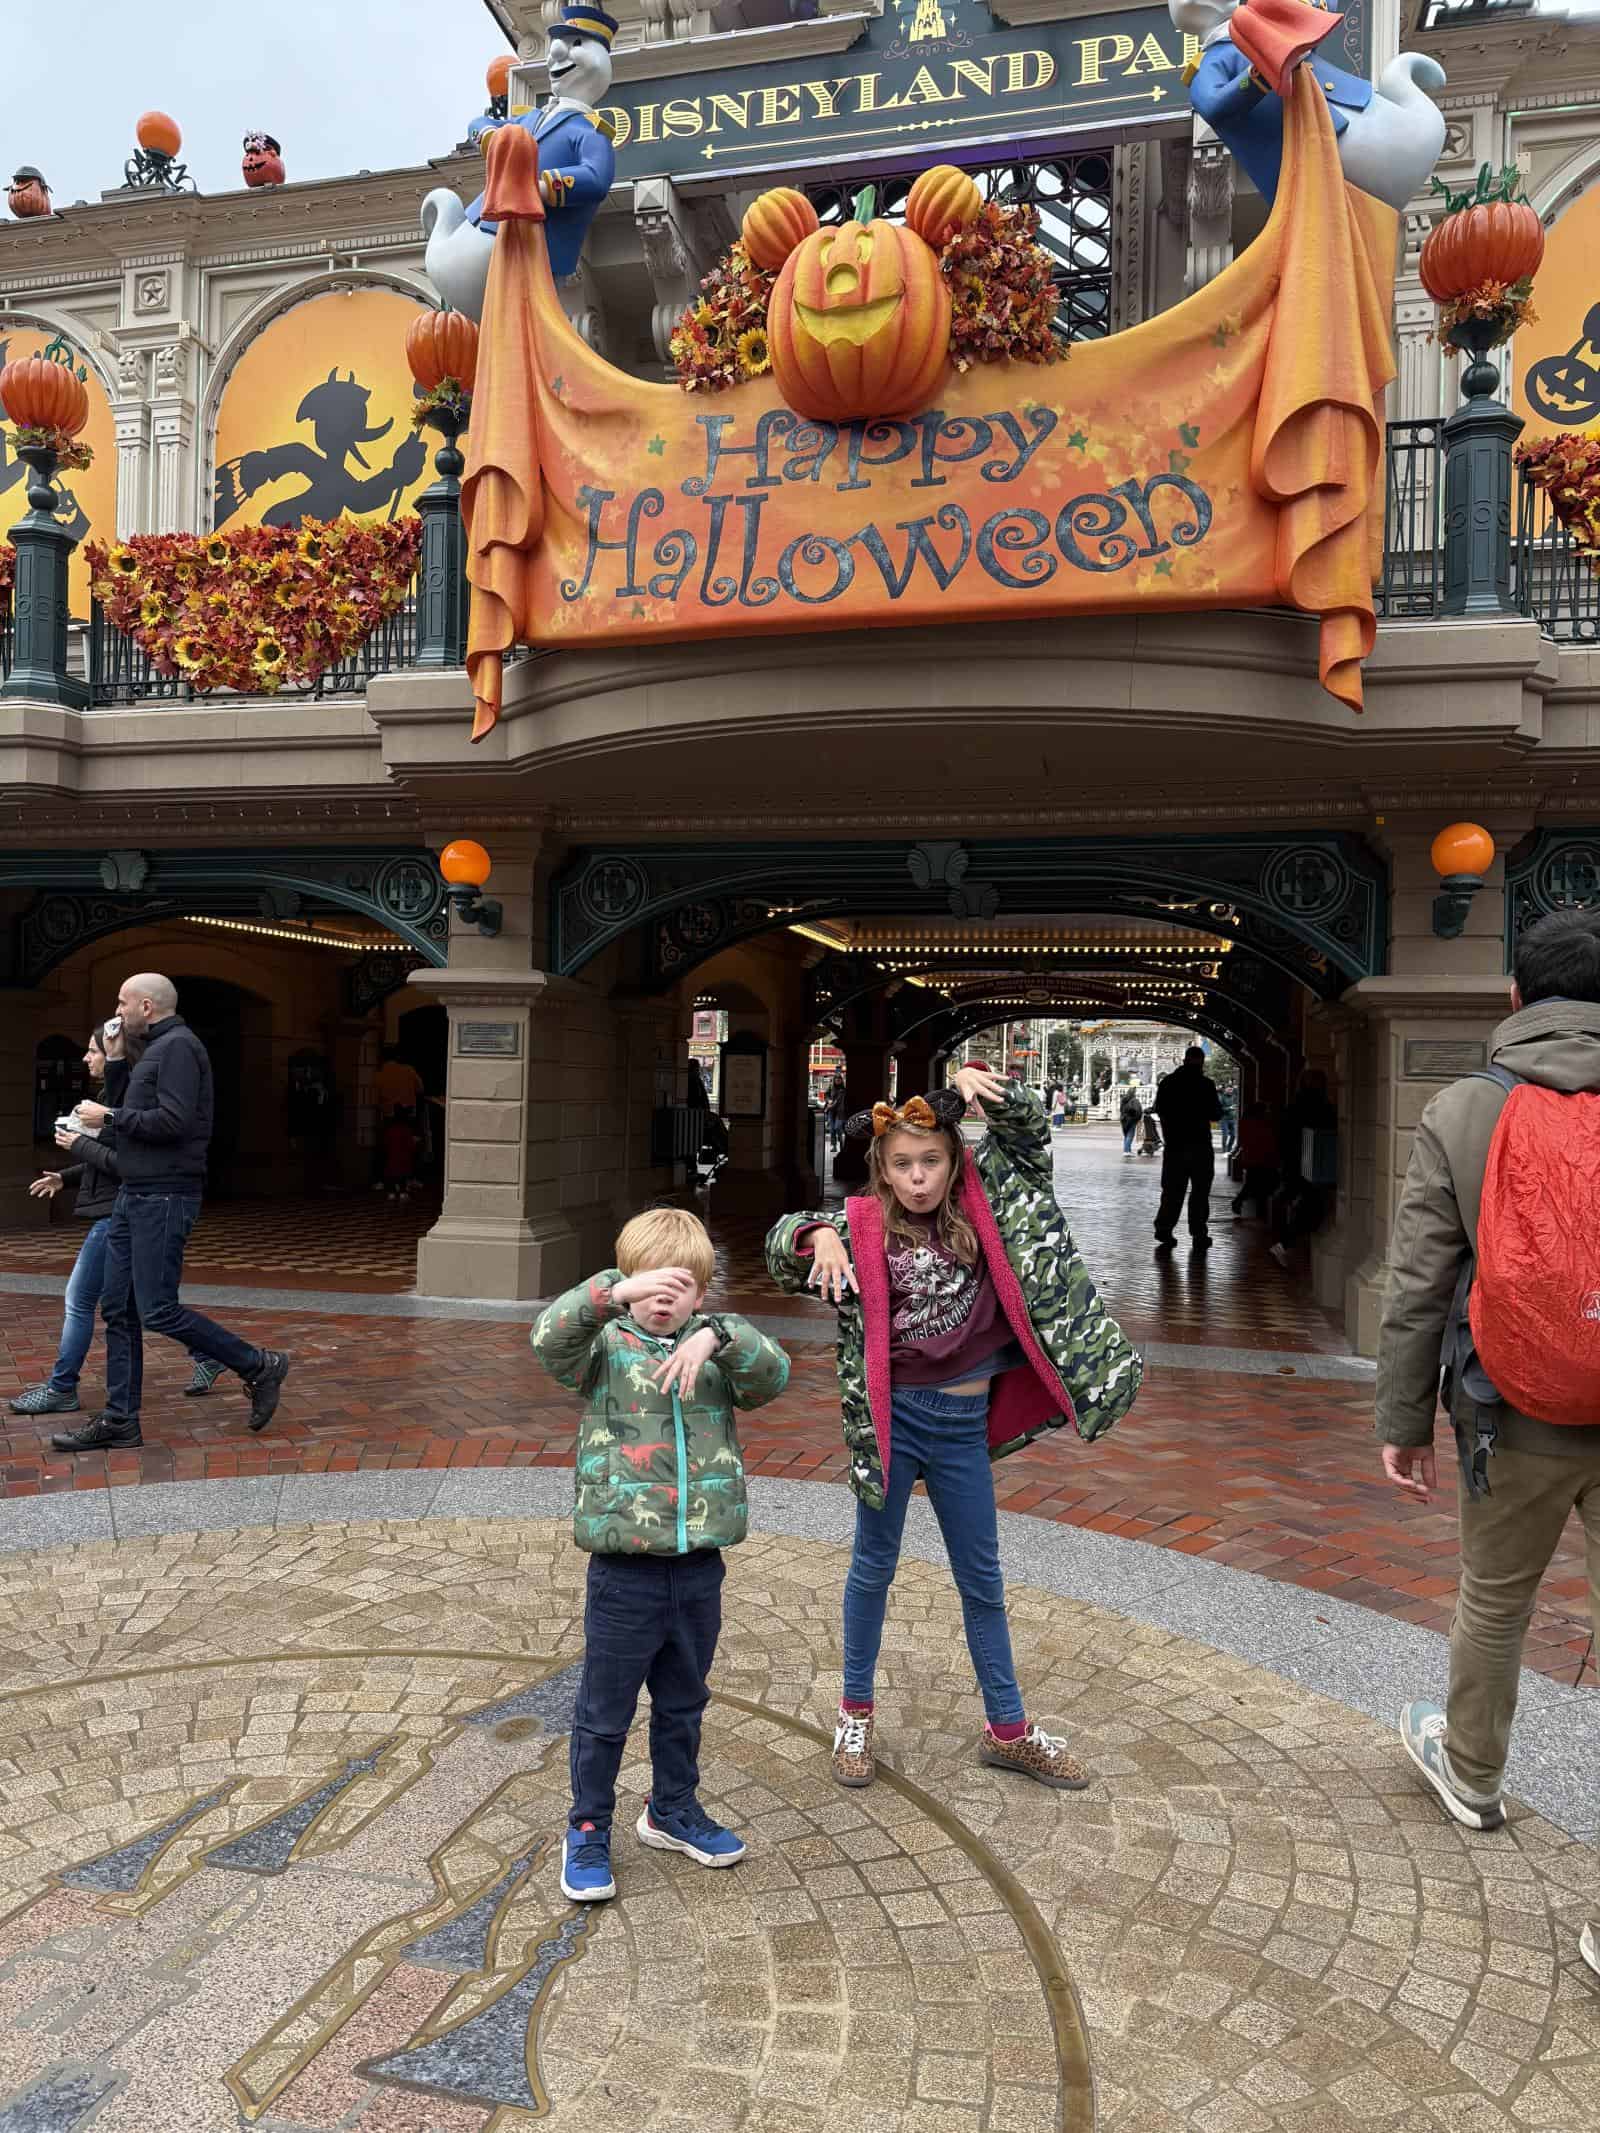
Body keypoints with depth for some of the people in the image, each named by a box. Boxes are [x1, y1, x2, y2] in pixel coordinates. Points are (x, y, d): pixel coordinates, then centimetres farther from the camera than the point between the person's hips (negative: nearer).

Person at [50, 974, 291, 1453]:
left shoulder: (178, 1046, -12)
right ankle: (119, 1421, 15)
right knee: (118, 1310, 9)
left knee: (158, 1311, -9)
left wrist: (110, 1116, -13)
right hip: (134, 1197, 10)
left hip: (164, 1198, -10)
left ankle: (259, 1366, 3)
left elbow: (173, 1122, -23)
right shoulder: (157, 1049, 20)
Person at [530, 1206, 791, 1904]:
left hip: (698, 1569, 3)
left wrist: (718, 1336, -33)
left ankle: (672, 1810, 43)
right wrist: (614, 1293, -41)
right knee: (603, 1714, 12)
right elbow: (549, 1338, -26)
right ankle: (587, 1831, 32)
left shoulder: (716, 1347, 0)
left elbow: (773, 1377, -16)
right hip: (623, 1571, -3)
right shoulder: (605, 1346, -7)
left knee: (683, 1703, 22)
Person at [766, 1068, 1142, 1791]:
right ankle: (855, 1712, 32)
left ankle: (1008, 1729, 31)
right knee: (874, 1564, 13)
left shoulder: (980, 1206, -3)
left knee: (982, 1578, 16)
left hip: (966, 1421, 3)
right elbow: (783, 1247, -13)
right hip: (895, 1416, -3)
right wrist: (818, 1236, -34)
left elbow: (1028, 1133, -2)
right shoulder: (862, 1226, -9)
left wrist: (980, 1082, -18)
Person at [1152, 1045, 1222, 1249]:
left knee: (1172, 1190, 10)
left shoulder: (1166, 1082, 2)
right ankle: (1199, 1236, 4)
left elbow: (1160, 1110, 10)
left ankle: (1164, 1231, 4)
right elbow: (1215, 1114, -7)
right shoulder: (1206, 1084, -10)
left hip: (1174, 1144, 3)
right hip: (1199, 1144, -3)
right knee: (1200, 1192, 4)